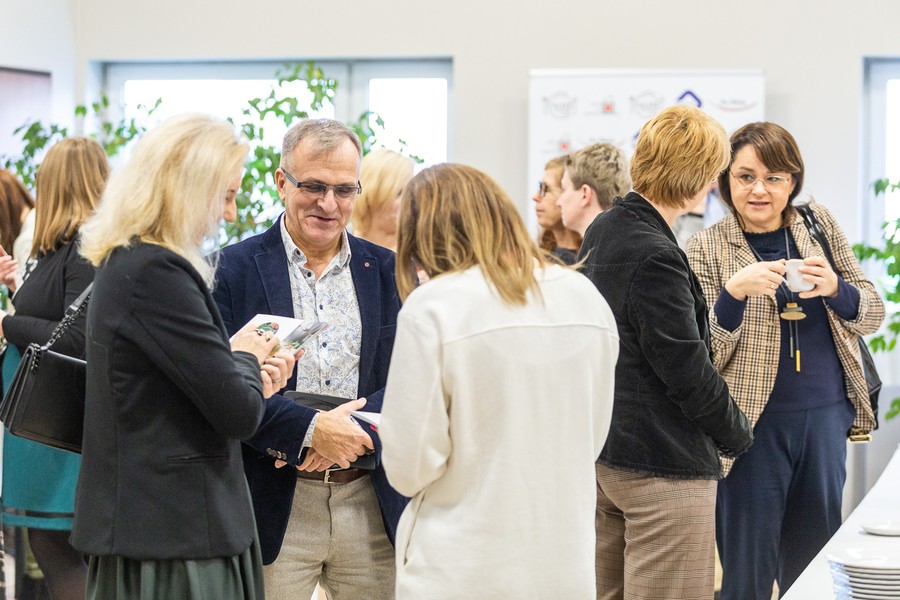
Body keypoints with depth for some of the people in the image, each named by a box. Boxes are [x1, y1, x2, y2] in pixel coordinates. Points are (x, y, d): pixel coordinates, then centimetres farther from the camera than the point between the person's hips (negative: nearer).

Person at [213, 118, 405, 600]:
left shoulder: (388, 271, 9)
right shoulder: (235, 269, 0)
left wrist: (360, 426, -15)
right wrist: (309, 429, -19)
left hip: (373, 506, 3)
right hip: (274, 508, -3)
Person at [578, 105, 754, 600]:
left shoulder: (601, 232, 9)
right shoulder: (654, 257, -21)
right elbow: (687, 368, -19)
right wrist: (738, 434, -3)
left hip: (603, 451, 10)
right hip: (664, 464, -10)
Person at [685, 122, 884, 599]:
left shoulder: (819, 225, 6)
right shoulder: (706, 249, -4)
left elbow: (871, 314, 8)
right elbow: (702, 357, -9)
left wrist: (835, 288, -13)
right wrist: (734, 292, -25)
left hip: (827, 416, 4)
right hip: (755, 422, -4)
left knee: (815, 558, 13)